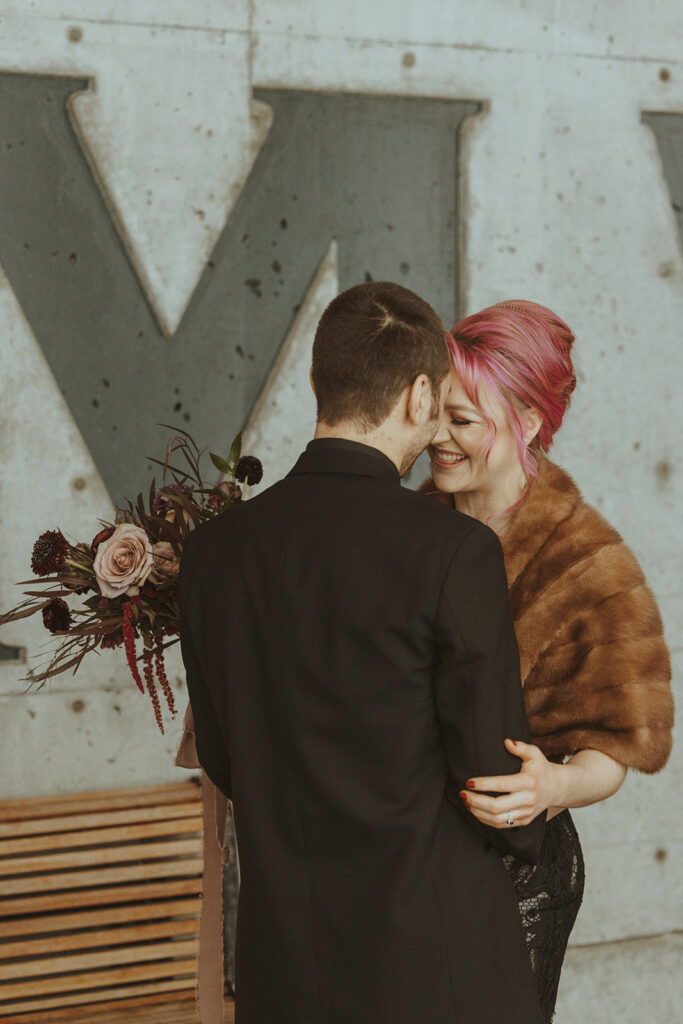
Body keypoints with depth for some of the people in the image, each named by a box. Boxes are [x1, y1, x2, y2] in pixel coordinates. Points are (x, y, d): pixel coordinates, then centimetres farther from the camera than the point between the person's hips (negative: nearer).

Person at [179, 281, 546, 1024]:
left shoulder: (213, 551, -1)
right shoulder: (455, 552, -16)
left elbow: (222, 760, 9)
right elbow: (495, 770, -11)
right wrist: (523, 836, 12)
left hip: (282, 963, 5)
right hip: (437, 962, -5)